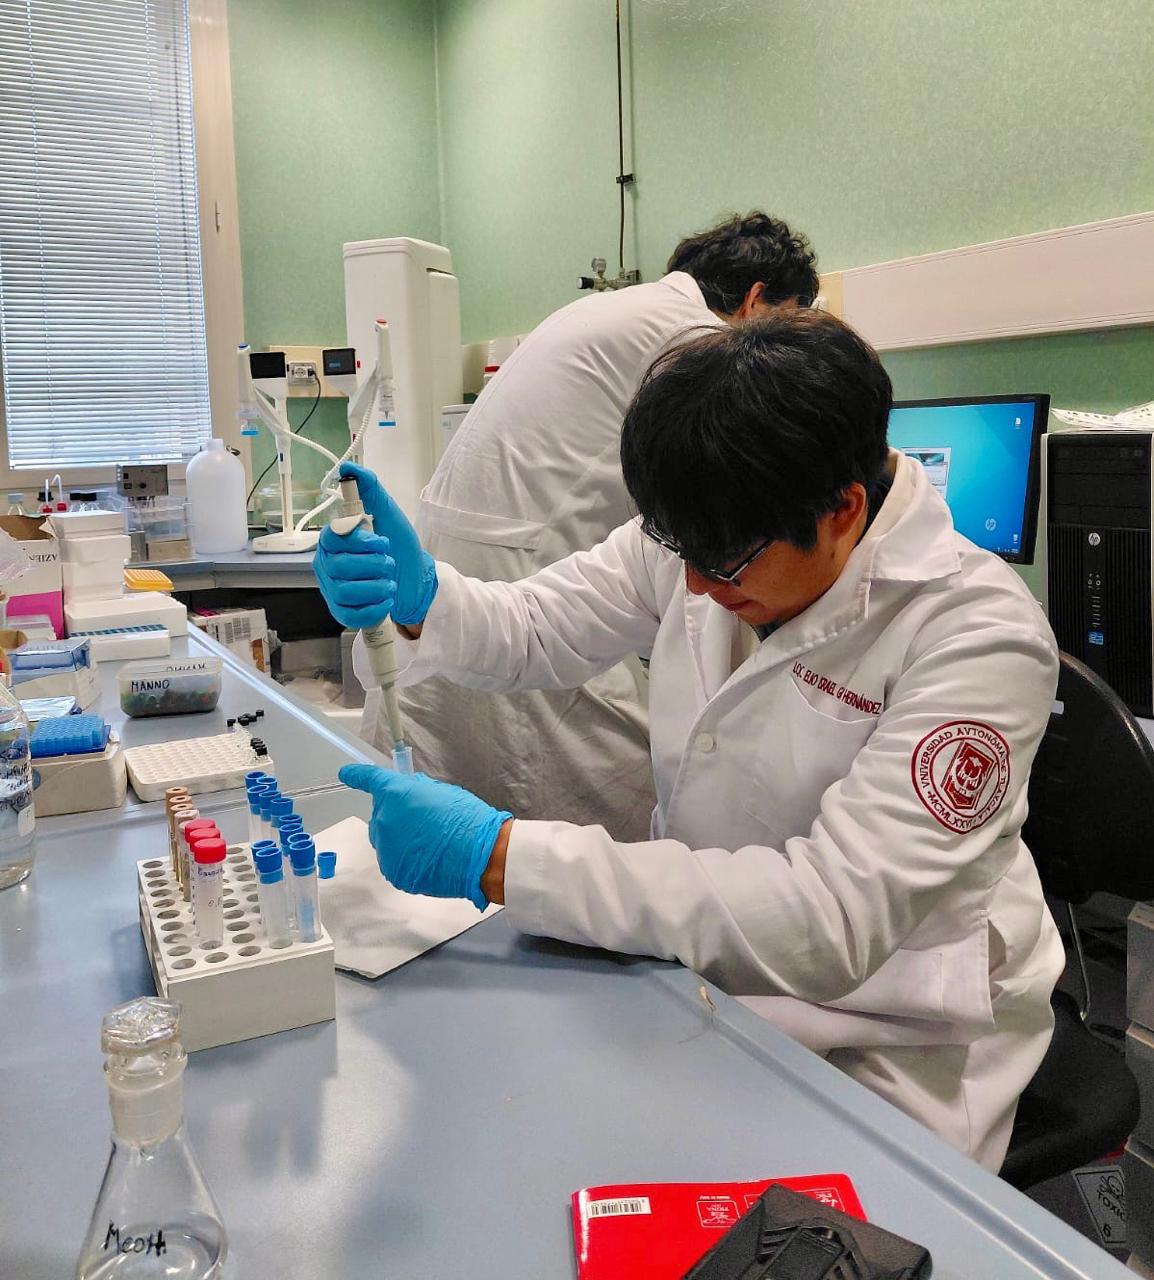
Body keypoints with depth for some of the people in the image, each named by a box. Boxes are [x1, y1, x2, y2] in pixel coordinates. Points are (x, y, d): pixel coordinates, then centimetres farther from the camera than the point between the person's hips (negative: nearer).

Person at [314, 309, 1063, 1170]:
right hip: (701, 957, 5)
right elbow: (535, 630, 5)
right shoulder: (710, 533, -7)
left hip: (886, 1050, -5)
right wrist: (416, 594, -19)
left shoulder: (980, 637, -24)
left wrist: (501, 858, -36)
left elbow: (830, 919, -32)